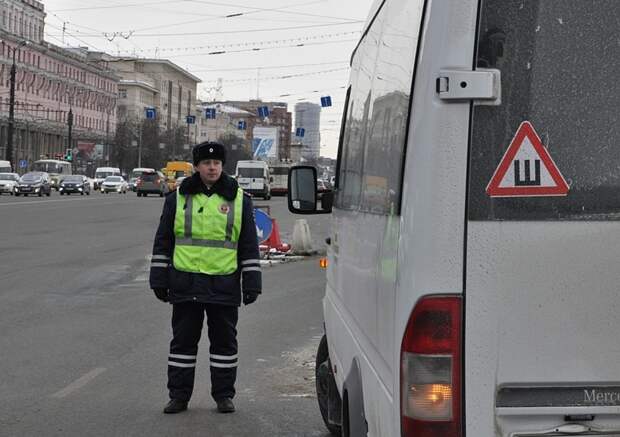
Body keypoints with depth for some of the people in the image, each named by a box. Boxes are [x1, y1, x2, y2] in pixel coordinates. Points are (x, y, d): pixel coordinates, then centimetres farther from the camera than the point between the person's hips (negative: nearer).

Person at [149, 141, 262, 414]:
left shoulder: (239, 199, 5)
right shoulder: (178, 198, 6)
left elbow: (249, 245, 7)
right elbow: (163, 241, 9)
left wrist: (251, 283, 2)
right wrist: (159, 280, 4)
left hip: (224, 285, 0)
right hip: (185, 284, 0)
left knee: (224, 340, 8)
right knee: (183, 340, 7)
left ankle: (223, 395, 19)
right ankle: (179, 395, 16)